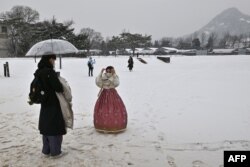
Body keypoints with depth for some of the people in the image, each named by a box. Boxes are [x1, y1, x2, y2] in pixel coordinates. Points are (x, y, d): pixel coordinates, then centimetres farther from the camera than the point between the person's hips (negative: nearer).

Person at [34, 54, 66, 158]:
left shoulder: (38, 72, 5)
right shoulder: (50, 72, -21)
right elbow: (58, 87, -22)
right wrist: (63, 89, -2)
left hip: (44, 104, 8)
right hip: (53, 104, -8)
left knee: (46, 126, 17)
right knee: (55, 127, 4)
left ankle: (46, 150, 27)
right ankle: (55, 151, 15)